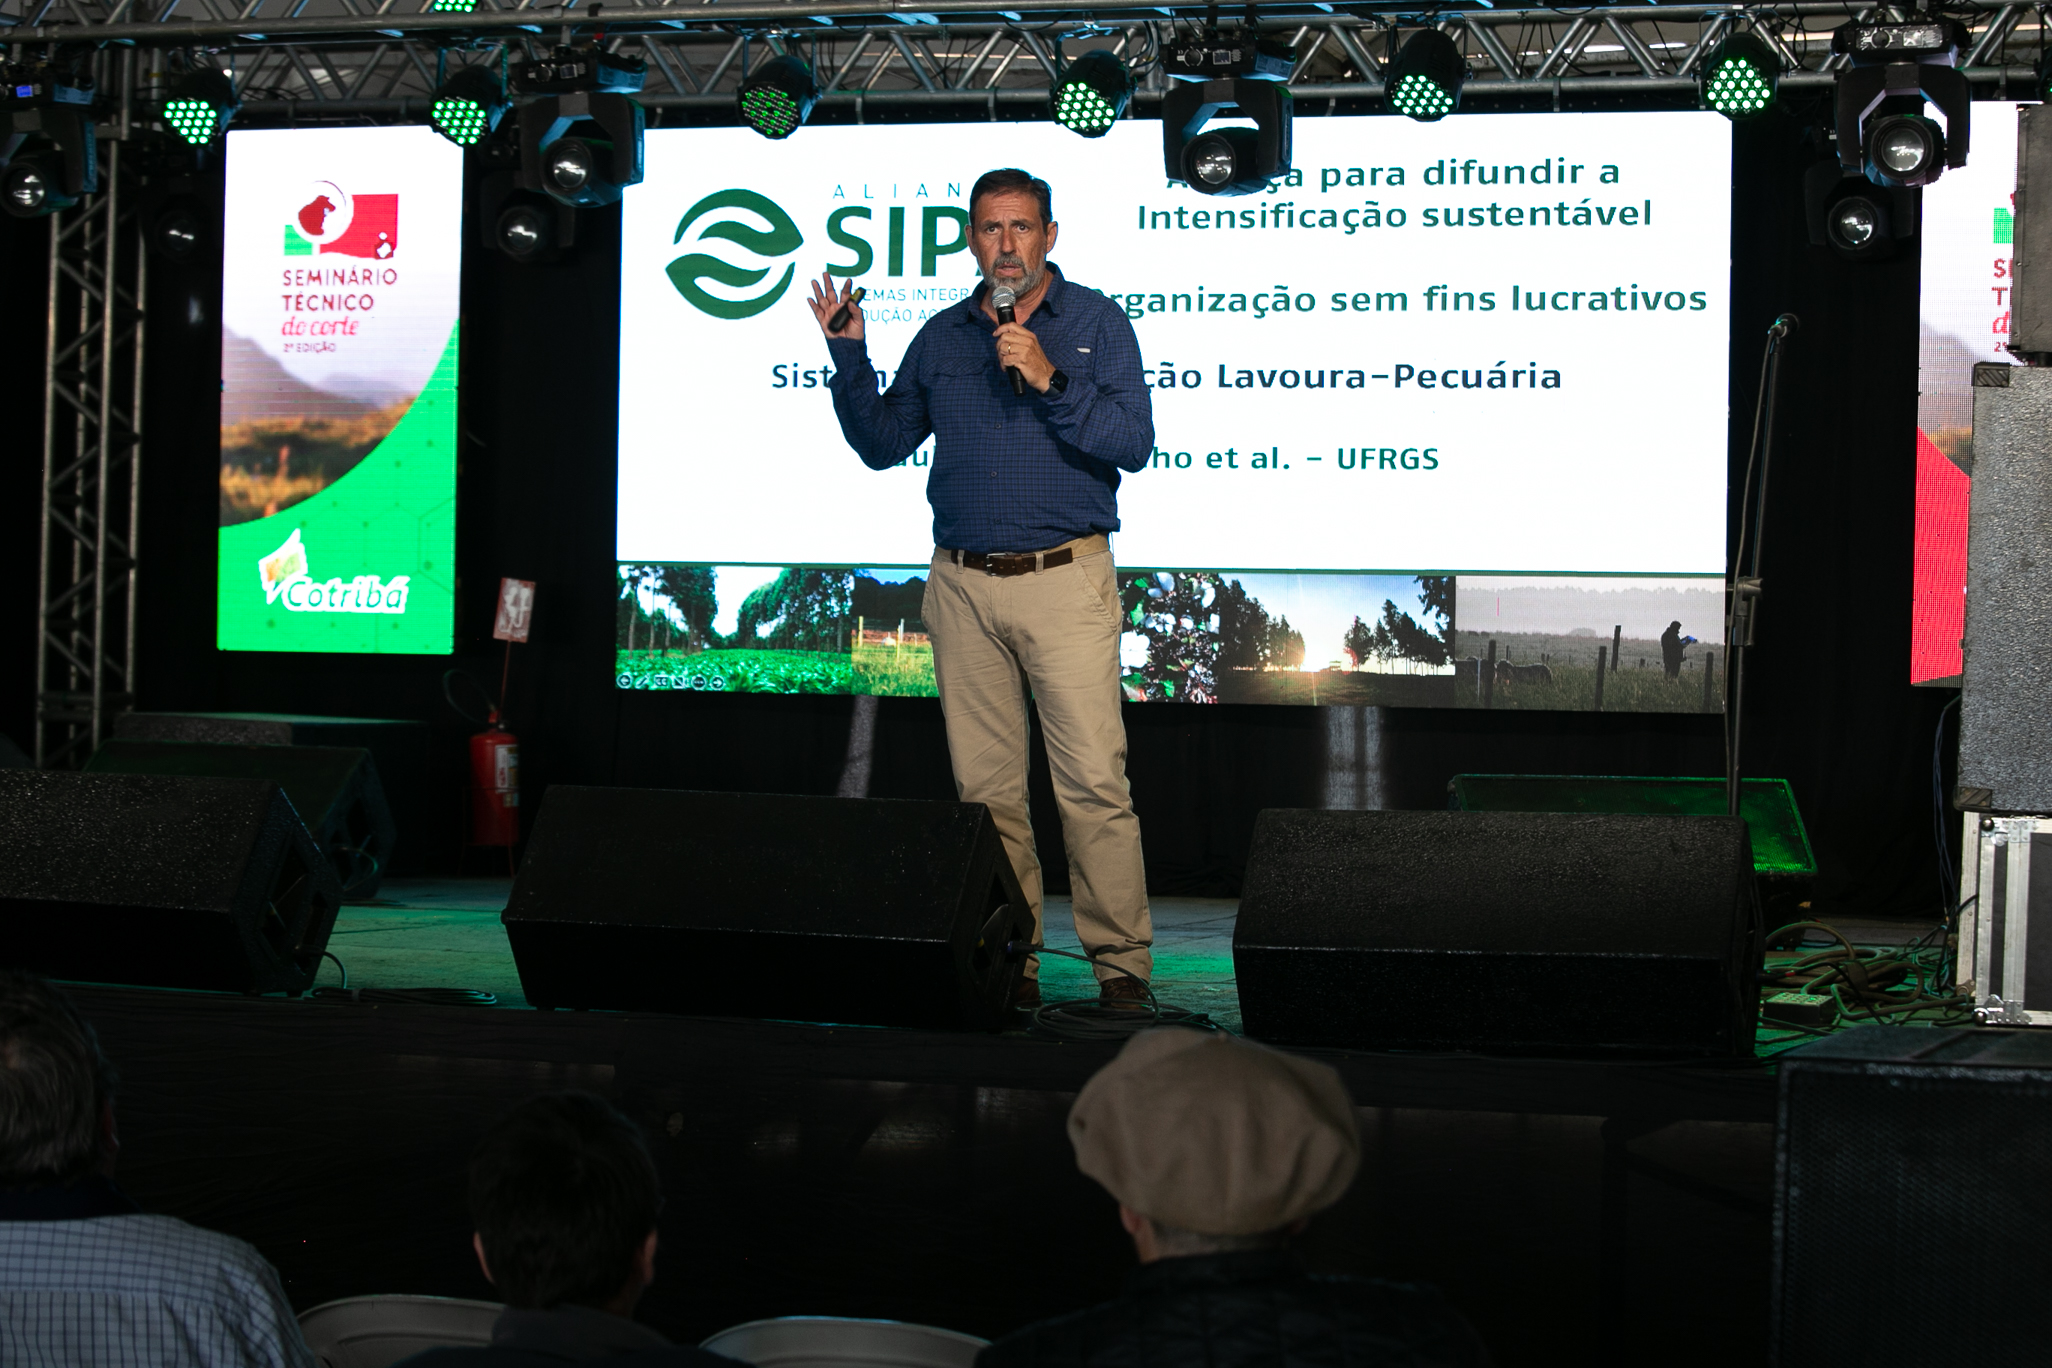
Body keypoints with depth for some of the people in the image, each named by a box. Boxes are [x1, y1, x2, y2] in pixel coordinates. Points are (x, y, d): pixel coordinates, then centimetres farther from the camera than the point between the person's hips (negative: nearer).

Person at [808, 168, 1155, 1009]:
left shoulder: (1096, 323, 2)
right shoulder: (940, 338, 14)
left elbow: (1133, 443, -8)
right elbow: (881, 444, 17)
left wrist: (1049, 379, -18)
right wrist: (848, 355, 6)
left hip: (1065, 582, -4)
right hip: (962, 588, 4)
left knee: (1094, 783, -9)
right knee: (986, 787, 4)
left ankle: (1121, 964, -5)